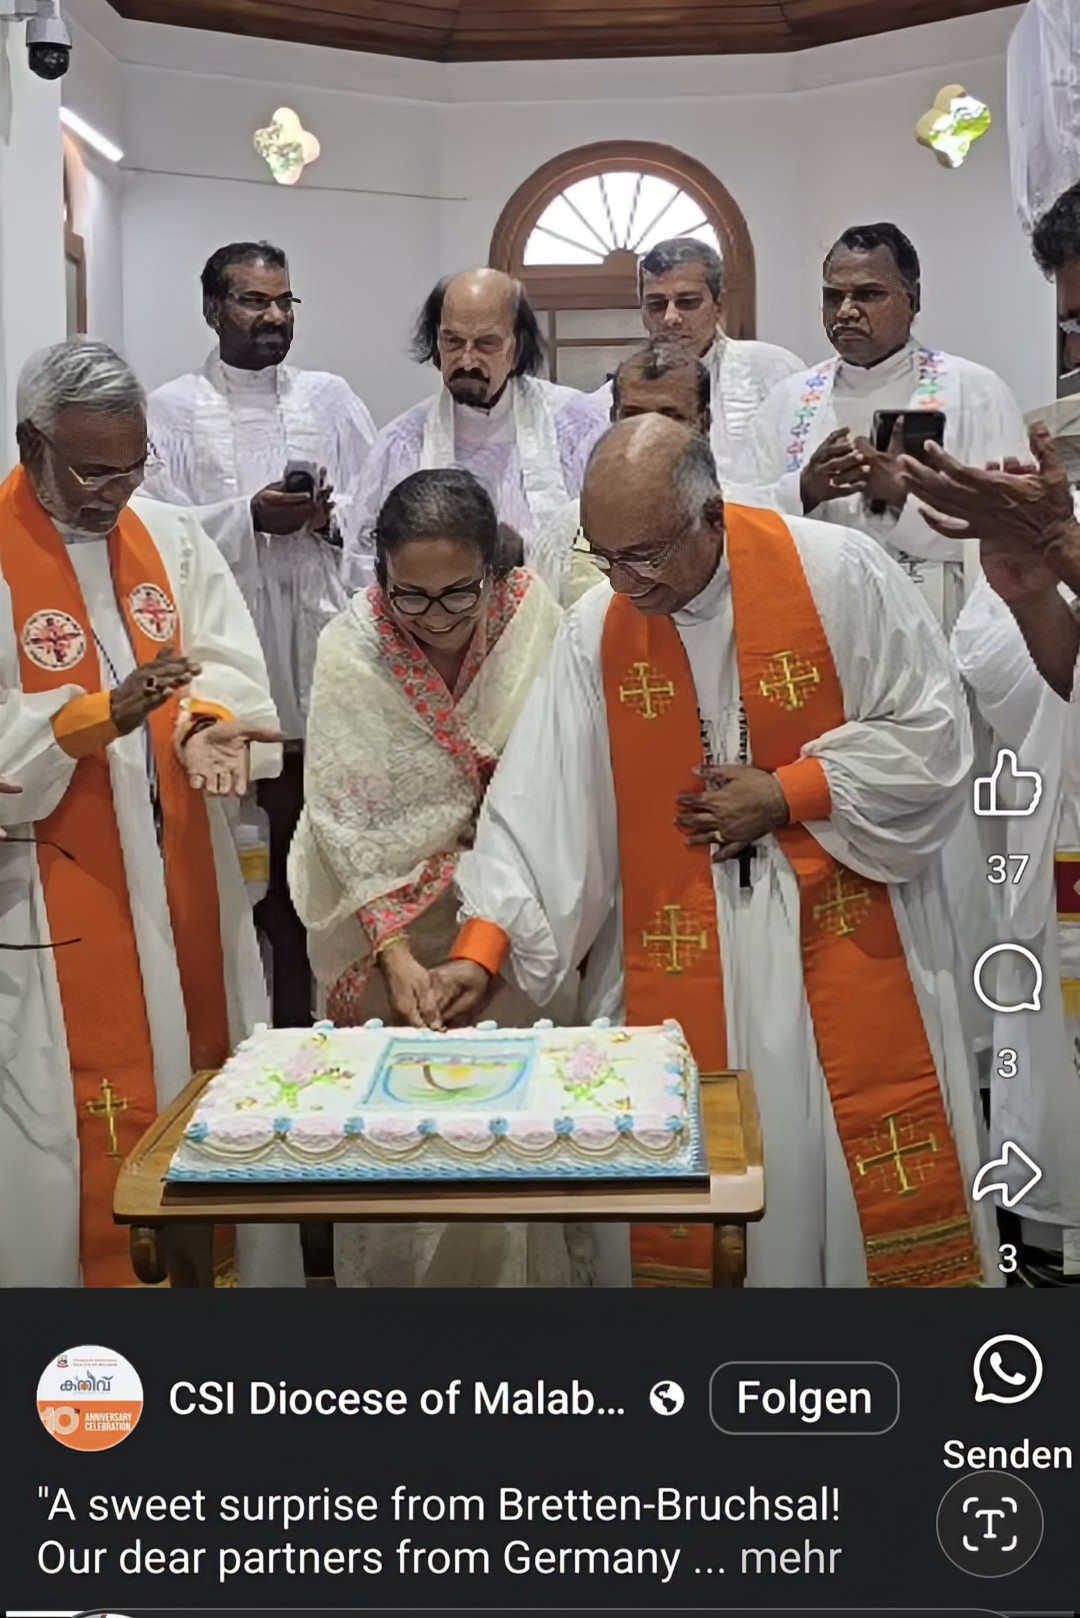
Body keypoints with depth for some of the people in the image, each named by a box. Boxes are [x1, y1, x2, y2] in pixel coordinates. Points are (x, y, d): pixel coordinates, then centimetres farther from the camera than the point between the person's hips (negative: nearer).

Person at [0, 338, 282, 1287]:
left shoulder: (172, 540, 6)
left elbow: (234, 674, 1)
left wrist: (208, 724, -21)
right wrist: (103, 716, -26)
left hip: (182, 889, 5)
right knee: (78, 1143, 0)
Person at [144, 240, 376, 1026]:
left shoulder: (330, 397, 13)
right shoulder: (172, 409, 6)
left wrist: (334, 516, -11)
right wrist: (250, 518, -14)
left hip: (325, 656, 2)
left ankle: (317, 1003, 18)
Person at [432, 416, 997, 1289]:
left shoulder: (838, 572, -10)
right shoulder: (595, 629, -2)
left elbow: (933, 732, -6)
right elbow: (539, 798, -4)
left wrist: (787, 794, -12)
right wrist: (481, 947, -14)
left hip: (845, 939, -2)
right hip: (684, 964, 2)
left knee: (880, 1182, 5)